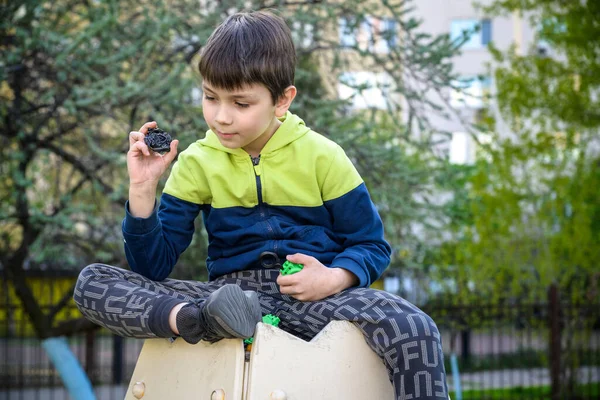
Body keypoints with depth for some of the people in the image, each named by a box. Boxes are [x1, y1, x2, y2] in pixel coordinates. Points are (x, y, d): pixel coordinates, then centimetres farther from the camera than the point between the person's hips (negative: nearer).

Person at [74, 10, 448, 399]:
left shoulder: (322, 156, 1)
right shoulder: (196, 163, 5)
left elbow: (372, 246, 5)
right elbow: (153, 267, 3)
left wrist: (335, 279, -17)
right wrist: (143, 190, -11)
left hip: (310, 294, -2)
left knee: (416, 332, -33)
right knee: (92, 282, -18)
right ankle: (203, 320, -41)